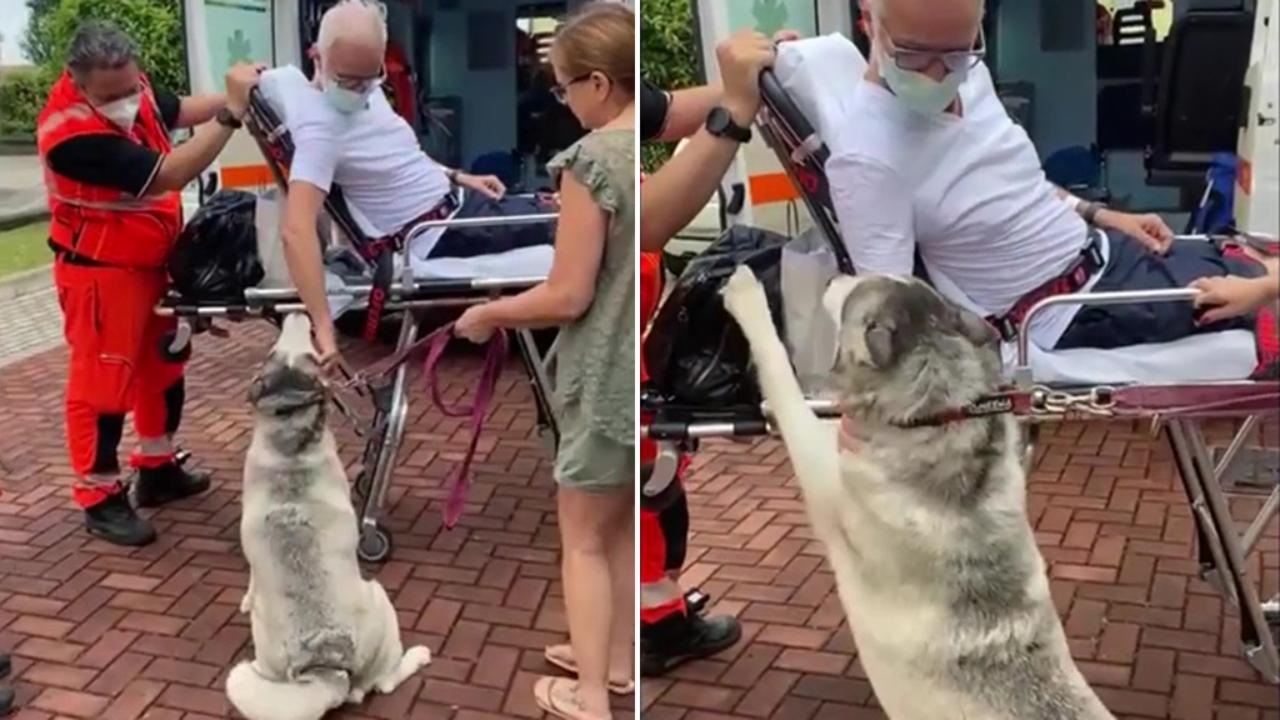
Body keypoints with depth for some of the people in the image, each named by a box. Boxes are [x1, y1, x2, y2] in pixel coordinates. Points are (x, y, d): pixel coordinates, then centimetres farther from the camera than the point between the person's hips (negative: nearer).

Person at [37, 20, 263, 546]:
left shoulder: (127, 87, -8)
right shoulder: (73, 133, -31)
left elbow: (178, 110, 12)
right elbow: (170, 174, -34)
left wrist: (235, 95, -6)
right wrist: (232, 113, -37)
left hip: (152, 258, 9)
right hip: (101, 270, -9)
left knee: (164, 364, 18)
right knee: (102, 379, -1)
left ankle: (157, 469, 33)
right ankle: (99, 497, 11)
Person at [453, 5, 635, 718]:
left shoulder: (593, 159, -20)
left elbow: (568, 298, -18)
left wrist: (486, 314, -3)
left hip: (608, 381, -7)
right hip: (640, 376, 7)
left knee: (584, 539, 9)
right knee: (622, 527, 23)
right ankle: (616, 660, 38)